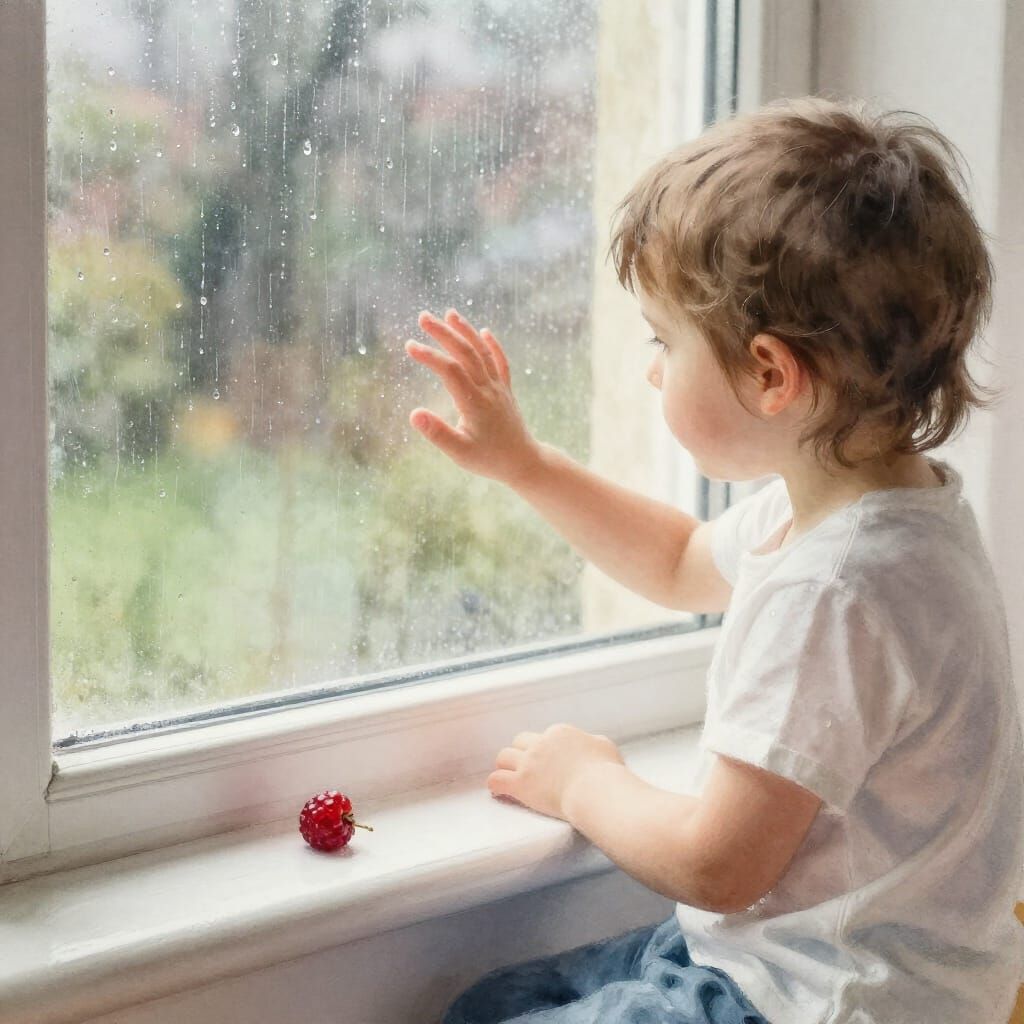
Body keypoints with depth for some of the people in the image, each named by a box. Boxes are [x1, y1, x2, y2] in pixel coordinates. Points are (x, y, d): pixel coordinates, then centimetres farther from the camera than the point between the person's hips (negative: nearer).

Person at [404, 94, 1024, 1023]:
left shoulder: (831, 592, -30)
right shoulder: (829, 506, 2)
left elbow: (715, 866, -24)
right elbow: (682, 564, 24)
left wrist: (584, 782, -4)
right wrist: (520, 460, 20)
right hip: (769, 948, 10)